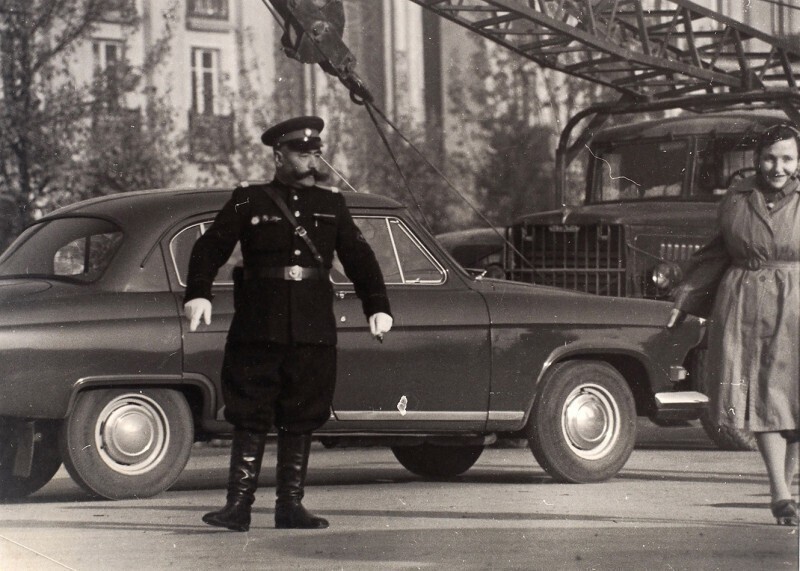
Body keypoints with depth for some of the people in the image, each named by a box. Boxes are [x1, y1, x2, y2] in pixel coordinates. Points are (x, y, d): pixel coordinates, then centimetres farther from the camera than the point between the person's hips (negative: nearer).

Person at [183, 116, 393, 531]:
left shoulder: (331, 205, 15)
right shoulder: (248, 201, 6)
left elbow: (359, 258, 15)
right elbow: (210, 248, 0)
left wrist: (377, 307, 5)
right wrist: (197, 294, -15)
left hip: (313, 334, 3)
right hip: (258, 333, -3)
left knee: (301, 423, 4)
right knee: (250, 422, -3)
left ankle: (290, 505, 9)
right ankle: (238, 505, -2)